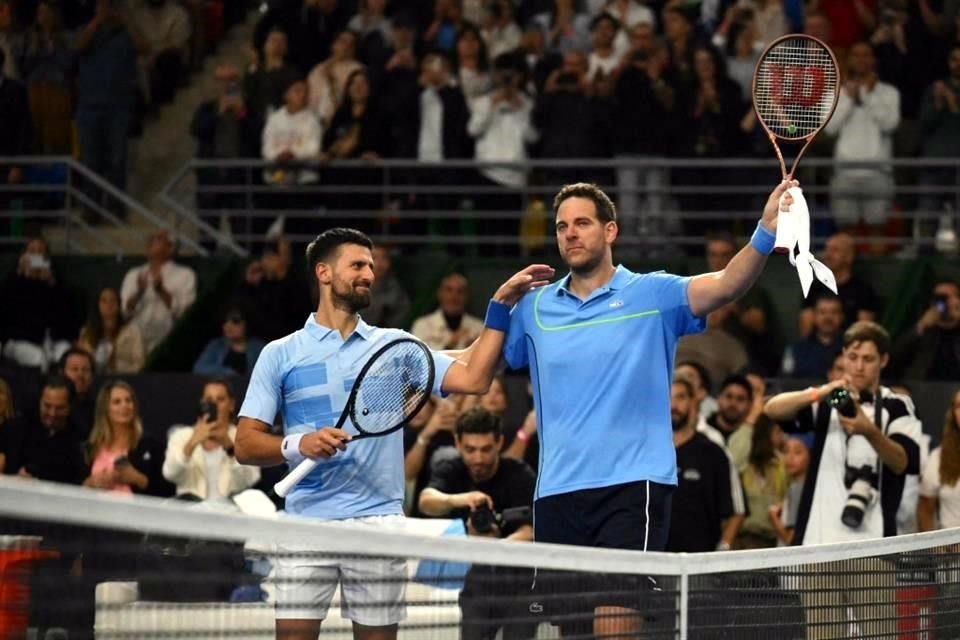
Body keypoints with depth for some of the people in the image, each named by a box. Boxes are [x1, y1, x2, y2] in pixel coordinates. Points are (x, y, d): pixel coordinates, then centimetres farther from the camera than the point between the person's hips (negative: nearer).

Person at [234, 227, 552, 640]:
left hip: (378, 523, 2)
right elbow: (245, 445, 3)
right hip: (308, 522, -2)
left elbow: (471, 379, 2)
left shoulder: (394, 345, 13)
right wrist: (298, 444, -16)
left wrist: (500, 306, -4)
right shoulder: (281, 355, 7)